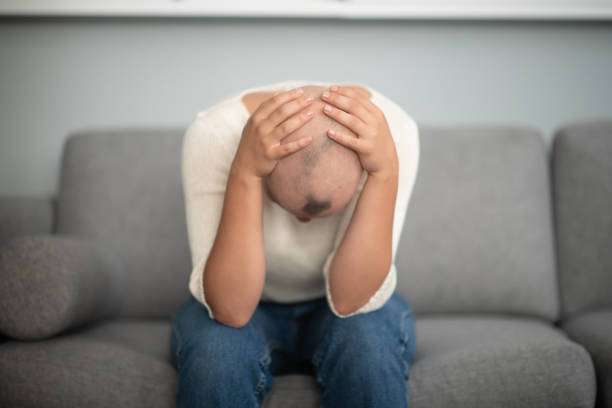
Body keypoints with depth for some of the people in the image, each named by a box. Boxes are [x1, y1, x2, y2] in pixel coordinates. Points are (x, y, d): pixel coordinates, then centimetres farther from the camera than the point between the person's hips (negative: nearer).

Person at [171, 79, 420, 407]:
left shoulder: (393, 130, -26)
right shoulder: (213, 134, -28)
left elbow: (350, 300, -29)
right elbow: (230, 310, -32)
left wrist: (386, 171, -39)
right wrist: (245, 172, -42)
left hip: (343, 315, 1)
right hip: (250, 311, 0)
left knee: (369, 341, -32)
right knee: (214, 349, -32)